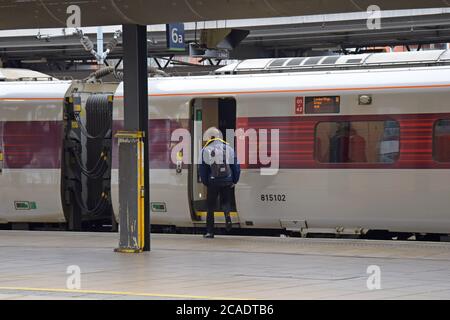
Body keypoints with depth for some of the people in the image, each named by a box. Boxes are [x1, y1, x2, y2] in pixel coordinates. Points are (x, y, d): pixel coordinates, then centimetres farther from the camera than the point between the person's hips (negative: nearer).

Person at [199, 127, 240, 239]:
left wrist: (205, 182, 9)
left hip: (213, 182, -2)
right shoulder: (229, 149, 4)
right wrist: (234, 181, 12)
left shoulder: (206, 150, -4)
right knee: (226, 201, 18)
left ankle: (210, 231, 9)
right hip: (227, 182, 2)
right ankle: (227, 214, -16)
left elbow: (202, 169, -1)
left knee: (211, 206, 8)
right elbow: (236, 167, 5)